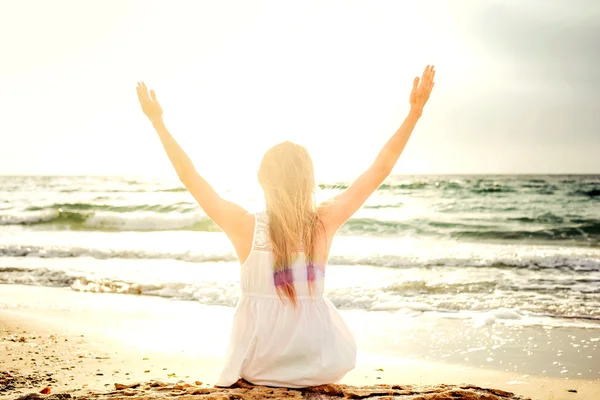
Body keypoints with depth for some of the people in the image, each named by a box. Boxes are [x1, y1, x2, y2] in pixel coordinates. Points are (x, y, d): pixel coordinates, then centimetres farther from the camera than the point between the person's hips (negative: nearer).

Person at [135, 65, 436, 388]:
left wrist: (157, 121, 2)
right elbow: (381, 169, -6)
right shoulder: (324, 223, -13)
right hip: (320, 365, 1)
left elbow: (189, 176, -6)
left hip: (260, 366, 0)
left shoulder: (246, 226, -17)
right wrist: (415, 111, -2)